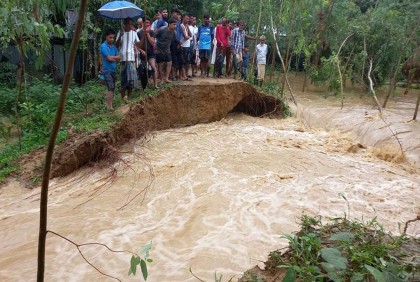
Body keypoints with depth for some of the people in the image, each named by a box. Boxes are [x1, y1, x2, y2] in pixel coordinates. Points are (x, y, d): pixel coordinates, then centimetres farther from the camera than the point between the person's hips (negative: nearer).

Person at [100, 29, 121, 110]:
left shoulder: (113, 46, 12)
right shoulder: (103, 46, -10)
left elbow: (119, 57, 5)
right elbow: (109, 58, -17)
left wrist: (112, 58, -11)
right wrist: (115, 57, 0)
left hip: (113, 70, 7)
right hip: (107, 70, -7)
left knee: (111, 88, 11)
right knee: (111, 88, -15)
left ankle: (107, 102, 23)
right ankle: (110, 106, -14)